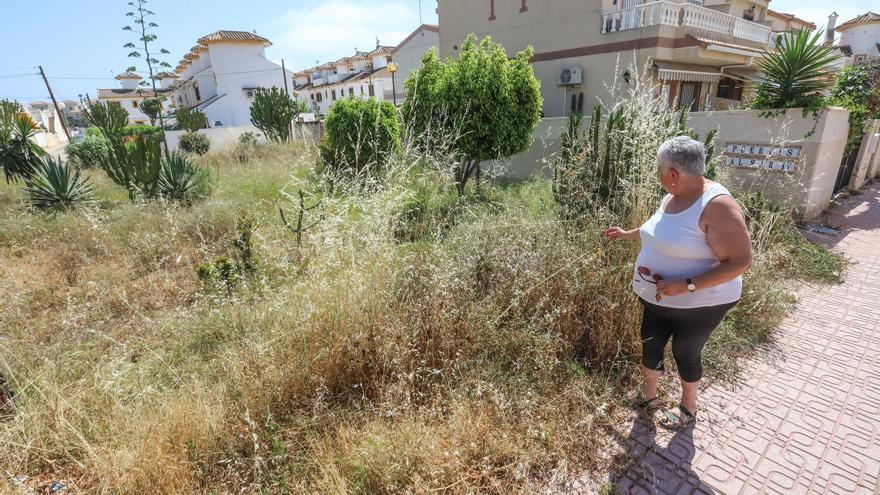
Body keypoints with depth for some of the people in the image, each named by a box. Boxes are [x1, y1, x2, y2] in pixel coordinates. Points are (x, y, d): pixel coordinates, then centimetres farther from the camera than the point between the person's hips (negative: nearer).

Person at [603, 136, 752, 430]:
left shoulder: (717, 206, -26)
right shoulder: (673, 197, 0)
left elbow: (741, 261, -26)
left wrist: (686, 285, -32)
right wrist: (626, 234, 26)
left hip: (698, 303, -7)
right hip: (657, 298, 7)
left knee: (685, 354, 13)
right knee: (650, 346, 18)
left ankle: (688, 408, 40)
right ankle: (648, 397, 42)